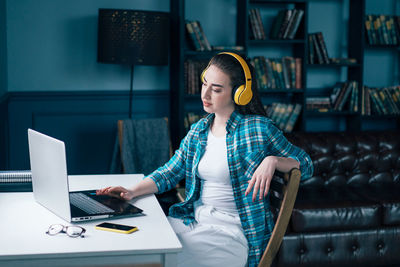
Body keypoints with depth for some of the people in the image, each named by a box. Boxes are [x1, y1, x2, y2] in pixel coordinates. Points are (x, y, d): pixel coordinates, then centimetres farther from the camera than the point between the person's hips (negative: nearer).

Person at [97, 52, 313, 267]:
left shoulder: (258, 128, -8)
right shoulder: (198, 130, 9)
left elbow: (305, 165, -1)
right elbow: (170, 172, 12)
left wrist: (272, 161, -21)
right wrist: (132, 192, -4)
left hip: (234, 229, -5)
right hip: (194, 217, 6)